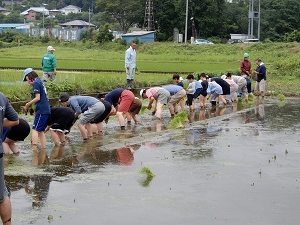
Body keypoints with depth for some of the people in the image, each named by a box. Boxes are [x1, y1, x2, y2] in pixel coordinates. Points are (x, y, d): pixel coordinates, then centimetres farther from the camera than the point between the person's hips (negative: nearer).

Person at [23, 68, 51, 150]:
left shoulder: (36, 83, -10)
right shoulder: (40, 81, 16)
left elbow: (38, 98, -16)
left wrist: (28, 104, -8)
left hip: (41, 110, -9)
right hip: (46, 110, 9)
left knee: (35, 129, -11)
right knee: (41, 131, 13)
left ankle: (34, 149, -19)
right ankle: (44, 148, 12)